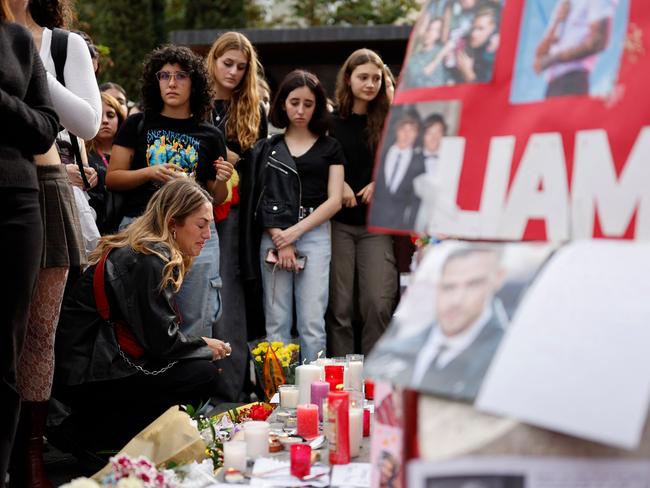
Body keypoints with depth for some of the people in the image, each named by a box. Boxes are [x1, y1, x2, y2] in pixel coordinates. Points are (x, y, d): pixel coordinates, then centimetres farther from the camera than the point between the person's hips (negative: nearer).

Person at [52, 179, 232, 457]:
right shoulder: (150, 260, -16)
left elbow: (157, 331, 14)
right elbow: (162, 340, -18)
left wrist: (202, 345, 2)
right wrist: (206, 347, 0)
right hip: (85, 377, -10)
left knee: (201, 365, 11)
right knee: (203, 375, -15)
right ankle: (86, 434, -9)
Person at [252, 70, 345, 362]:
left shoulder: (330, 148, 12)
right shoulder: (267, 148, 14)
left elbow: (334, 200, 3)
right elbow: (259, 199, 6)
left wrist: (294, 232, -6)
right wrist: (279, 239, -7)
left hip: (314, 235, -1)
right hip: (273, 236, 1)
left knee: (312, 323, -6)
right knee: (277, 323, -1)